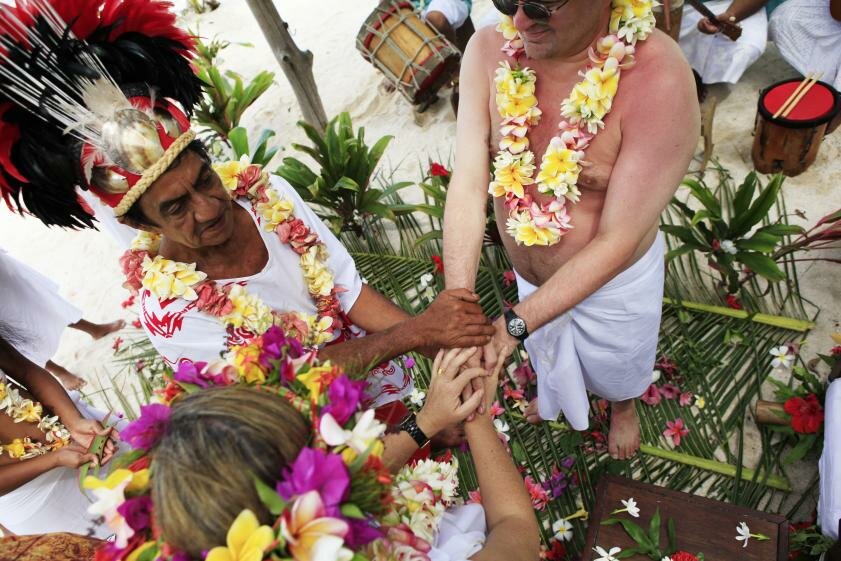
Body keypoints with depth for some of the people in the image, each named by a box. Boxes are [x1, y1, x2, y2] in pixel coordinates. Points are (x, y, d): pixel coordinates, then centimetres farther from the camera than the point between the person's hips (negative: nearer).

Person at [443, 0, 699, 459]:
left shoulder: (659, 81, -35)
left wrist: (513, 325, -35)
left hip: (613, 279, -3)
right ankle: (556, 393, 72)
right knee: (549, 354, 35)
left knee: (618, 364, 30)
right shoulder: (489, 51, -22)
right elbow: (468, 183, -25)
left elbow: (616, 241, -31)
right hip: (527, 274, 4)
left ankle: (623, 406, 68)